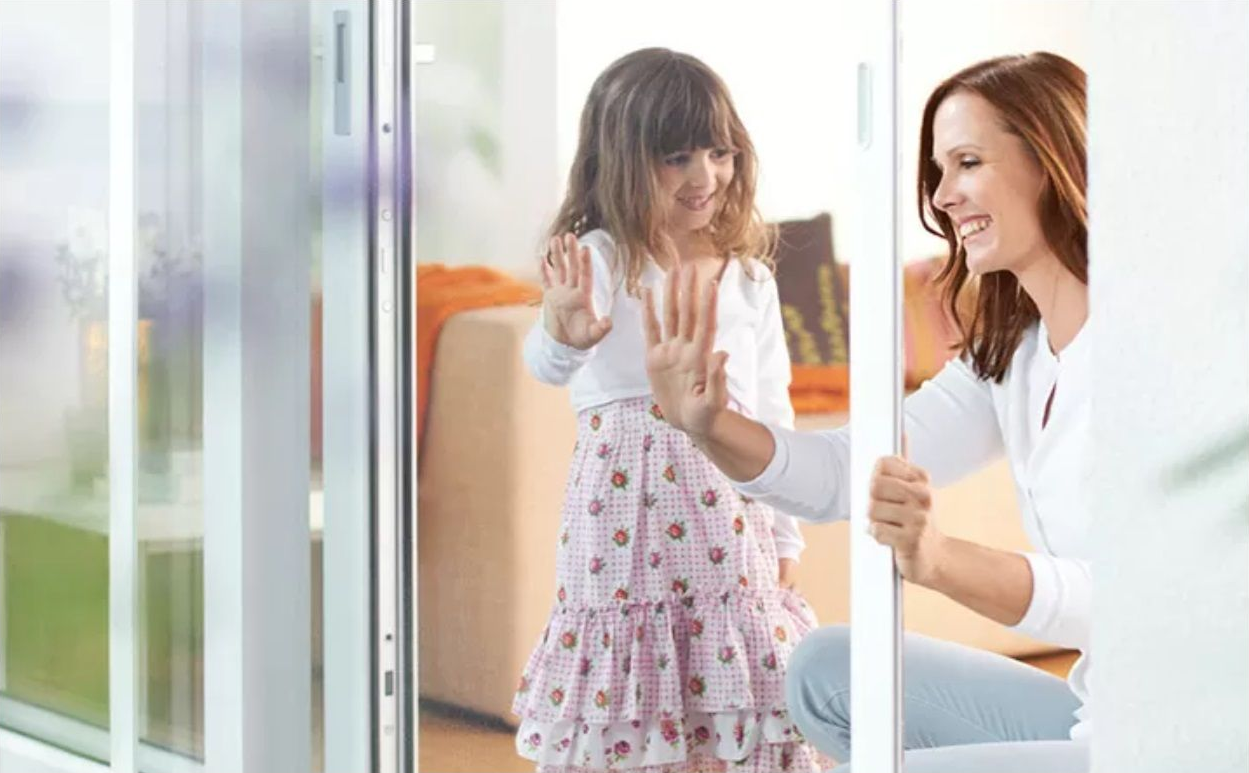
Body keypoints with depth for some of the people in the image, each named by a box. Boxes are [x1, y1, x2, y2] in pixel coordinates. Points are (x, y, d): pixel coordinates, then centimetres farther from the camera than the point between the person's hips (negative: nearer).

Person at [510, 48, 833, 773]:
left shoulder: (749, 277, 8)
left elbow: (772, 410, 14)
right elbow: (548, 364, -26)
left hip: (730, 519, 4)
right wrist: (566, 332, -50)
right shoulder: (600, 259, -8)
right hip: (627, 515, -4)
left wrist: (784, 537, 13)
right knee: (628, 705, -1)